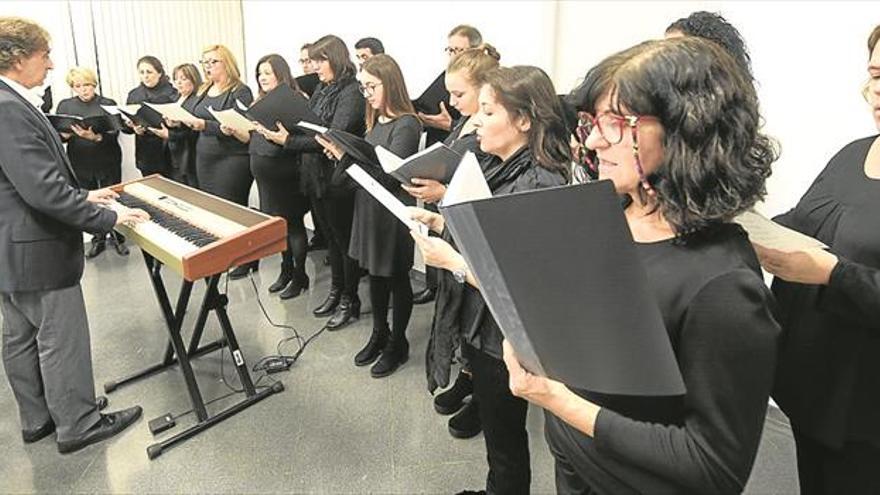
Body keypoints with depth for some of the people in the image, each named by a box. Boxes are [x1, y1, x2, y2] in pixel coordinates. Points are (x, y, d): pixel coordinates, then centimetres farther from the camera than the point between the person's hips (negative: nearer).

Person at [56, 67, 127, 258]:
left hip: (107, 163, -2)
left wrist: (96, 137, -30)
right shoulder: (65, 106, 7)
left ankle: (117, 238, 22)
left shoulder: (108, 104, 0)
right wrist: (64, 135, -15)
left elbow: (113, 135, -10)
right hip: (80, 165, 2)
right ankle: (98, 240, 21)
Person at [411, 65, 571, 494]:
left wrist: (452, 261, -24)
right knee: (496, 429, 28)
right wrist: (442, 224, 0)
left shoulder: (540, 186, -25)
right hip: (477, 327, 9)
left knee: (504, 439, 15)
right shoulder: (502, 170, 3)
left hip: (503, 337, -8)